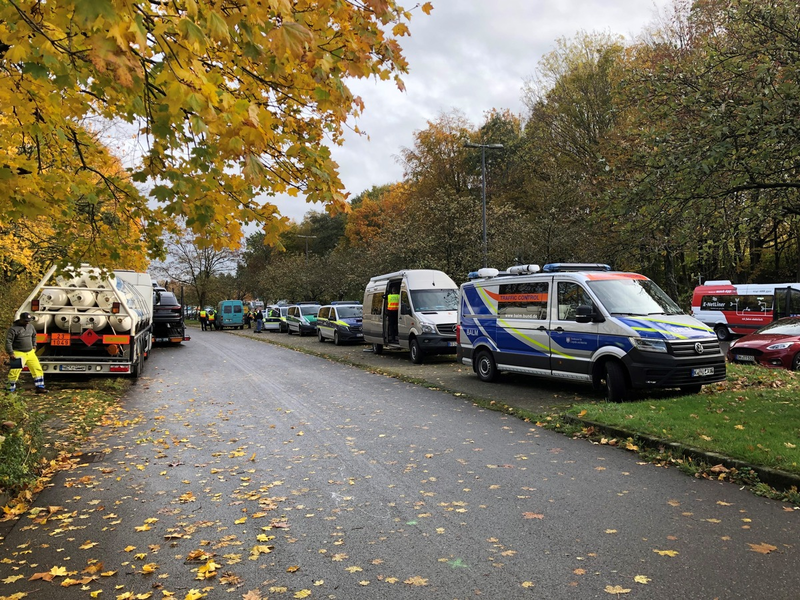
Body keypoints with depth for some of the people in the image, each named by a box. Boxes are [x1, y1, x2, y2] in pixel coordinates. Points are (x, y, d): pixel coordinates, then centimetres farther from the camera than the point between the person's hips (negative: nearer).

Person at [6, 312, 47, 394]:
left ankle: (39, 387, 9)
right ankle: (11, 389, 12)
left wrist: (34, 345, 21)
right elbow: (8, 341, -13)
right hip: (19, 353, -6)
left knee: (37, 369, 3)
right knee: (14, 372, -5)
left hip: (30, 352, 6)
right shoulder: (13, 329, -12)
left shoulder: (30, 326, 9)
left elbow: (34, 335, 26)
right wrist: (11, 353, -15)